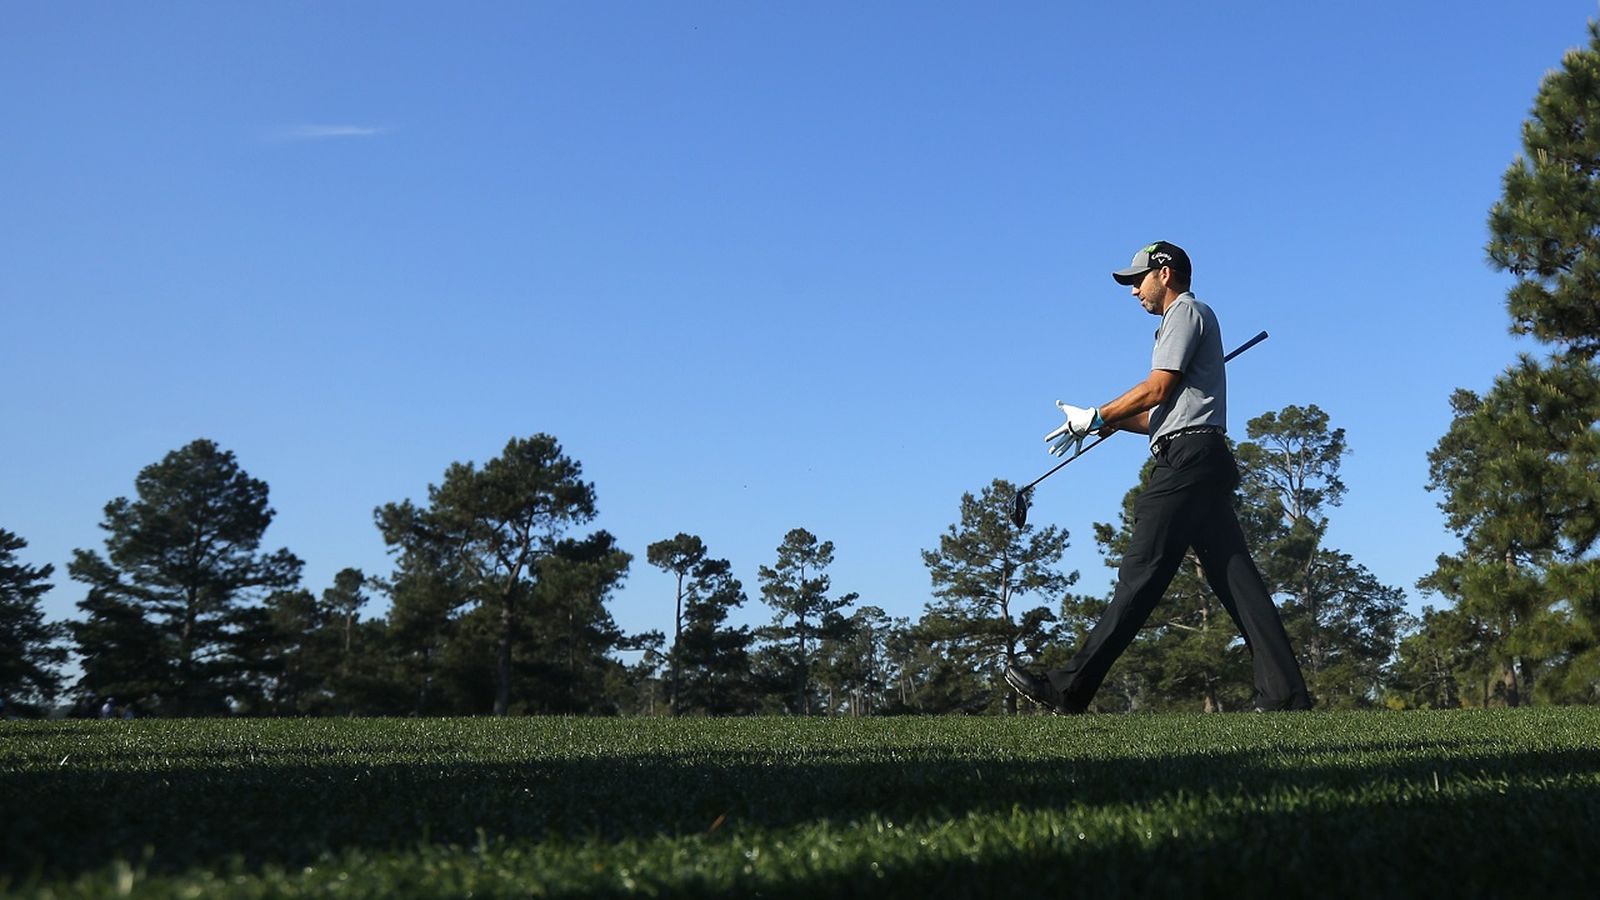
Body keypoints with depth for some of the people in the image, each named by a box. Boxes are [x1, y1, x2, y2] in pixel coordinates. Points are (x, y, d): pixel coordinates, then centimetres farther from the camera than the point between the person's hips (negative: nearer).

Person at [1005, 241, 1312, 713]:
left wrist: (1096, 418, -3)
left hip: (1186, 459, -10)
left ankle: (1069, 689, -15)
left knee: (1141, 574, -13)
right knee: (1235, 576, 1)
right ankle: (1285, 693, -4)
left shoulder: (1187, 311, 2)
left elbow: (1159, 389, -10)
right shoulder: (1184, 321, 31)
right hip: (1204, 462, 10)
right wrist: (1109, 423, 16)